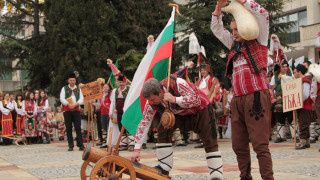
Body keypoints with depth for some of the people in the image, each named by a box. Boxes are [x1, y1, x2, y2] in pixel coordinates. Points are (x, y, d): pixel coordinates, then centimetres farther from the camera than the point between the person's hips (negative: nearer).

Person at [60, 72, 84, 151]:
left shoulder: (78, 89, 12)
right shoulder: (64, 88, 6)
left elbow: (81, 99, 5)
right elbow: (62, 99, -2)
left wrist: (75, 104, -13)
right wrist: (68, 104, -16)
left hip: (76, 110, 1)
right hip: (67, 111, -1)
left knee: (78, 128, -4)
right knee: (69, 129, 1)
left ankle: (80, 145, -2)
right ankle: (71, 146, 5)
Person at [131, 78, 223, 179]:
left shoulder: (177, 84, -38)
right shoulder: (151, 102, -21)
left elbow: (196, 99, -38)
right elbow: (144, 123, -16)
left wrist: (174, 99, -46)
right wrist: (137, 149, -20)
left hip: (200, 109, -4)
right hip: (179, 113, 4)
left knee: (210, 141, -14)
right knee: (163, 130, -17)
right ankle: (164, 168, -8)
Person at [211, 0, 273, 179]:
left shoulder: (258, 41, 6)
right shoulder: (235, 44, 22)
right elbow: (217, 28, 29)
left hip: (256, 97, -7)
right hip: (237, 100, 7)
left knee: (260, 144, -10)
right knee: (239, 145, 7)